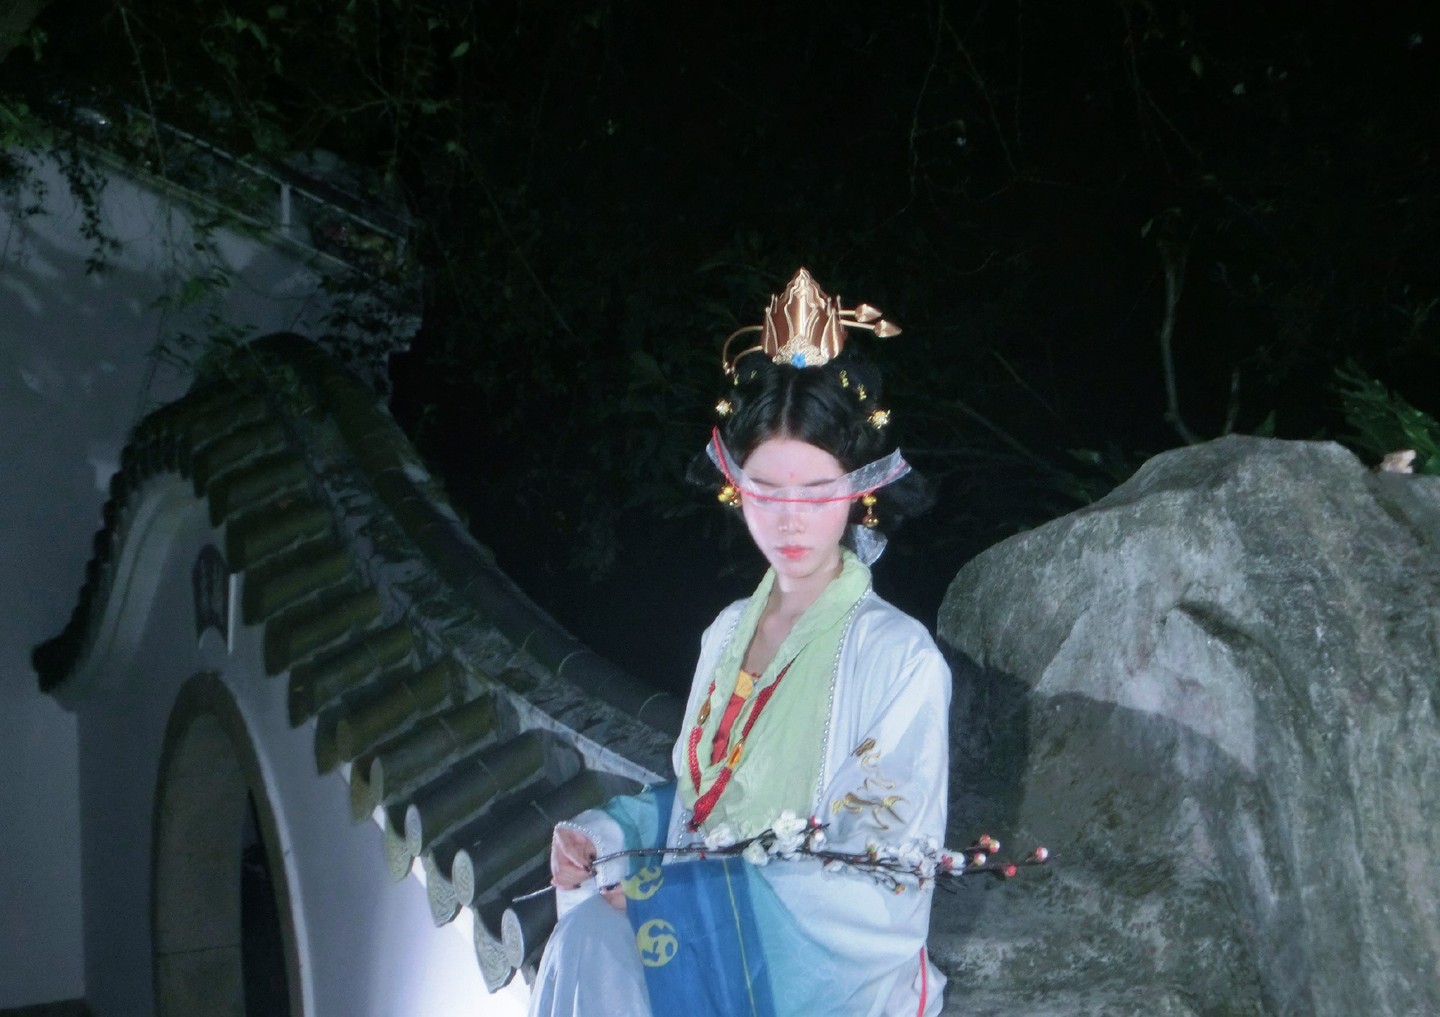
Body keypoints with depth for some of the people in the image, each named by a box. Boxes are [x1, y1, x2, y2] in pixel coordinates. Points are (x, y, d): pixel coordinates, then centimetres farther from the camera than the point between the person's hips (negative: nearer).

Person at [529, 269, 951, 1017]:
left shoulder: (899, 659, -12)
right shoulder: (729, 633, 8)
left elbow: (872, 885, -14)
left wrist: (665, 895, -17)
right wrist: (604, 832, -3)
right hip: (710, 937, 5)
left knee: (602, 957, -27)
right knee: (589, 951, -23)